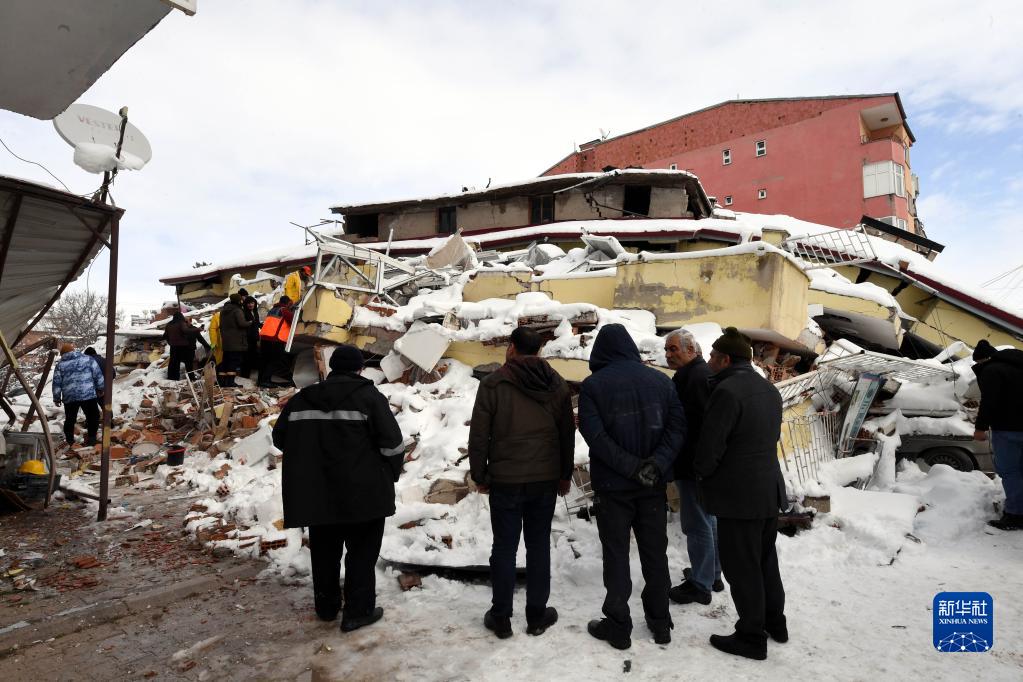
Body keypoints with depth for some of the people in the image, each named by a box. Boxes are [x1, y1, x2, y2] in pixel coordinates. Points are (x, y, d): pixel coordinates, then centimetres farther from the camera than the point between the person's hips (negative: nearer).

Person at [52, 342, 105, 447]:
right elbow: (98, 375, 3)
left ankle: (69, 440, 22)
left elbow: (57, 383, 7)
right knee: (93, 417, 11)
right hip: (88, 395, -2)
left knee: (70, 419, 17)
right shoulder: (87, 359, 5)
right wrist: (100, 389, 14)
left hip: (69, 397, 2)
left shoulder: (60, 365, 8)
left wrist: (57, 398, 17)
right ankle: (91, 438, 8)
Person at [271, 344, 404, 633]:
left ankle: (326, 606, 33)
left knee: (324, 551, 20)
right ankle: (357, 611, 13)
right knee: (362, 551, 8)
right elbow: (392, 442, -15)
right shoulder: (368, 396, -11)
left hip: (316, 493, 5)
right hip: (363, 493, -5)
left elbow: (280, 437, 15)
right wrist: (391, 474, 2)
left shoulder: (302, 399, 5)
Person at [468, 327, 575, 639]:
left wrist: (480, 475, 3)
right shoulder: (557, 385, 3)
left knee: (504, 547, 8)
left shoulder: (493, 383, -8)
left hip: (505, 480, -3)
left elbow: (479, 434, -7)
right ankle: (537, 615, 23)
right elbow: (567, 433, 7)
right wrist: (565, 475, 16)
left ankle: (501, 618, 19)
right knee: (539, 545, 13)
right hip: (546, 479, 3)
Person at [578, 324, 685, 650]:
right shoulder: (660, 380, 2)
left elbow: (594, 434, -17)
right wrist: (657, 464, -14)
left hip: (612, 485, -3)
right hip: (653, 486, 3)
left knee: (616, 555, 9)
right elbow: (676, 427, -6)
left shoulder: (593, 384, -8)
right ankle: (660, 622, 28)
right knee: (655, 552, 16)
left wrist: (631, 466, -17)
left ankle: (618, 626, 18)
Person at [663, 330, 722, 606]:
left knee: (697, 523, -1)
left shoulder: (696, 376, -19)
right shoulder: (700, 373, 16)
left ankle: (700, 584, 11)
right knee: (708, 520, 20)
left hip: (693, 466, -11)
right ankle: (712, 574, 34)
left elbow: (696, 424, -26)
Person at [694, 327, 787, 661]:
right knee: (766, 560, 23)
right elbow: (772, 437, 15)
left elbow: (709, 446, -20)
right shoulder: (770, 390, 9)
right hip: (770, 490, 9)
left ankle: (751, 637, 16)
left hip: (738, 496, -9)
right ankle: (775, 621, 36)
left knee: (741, 567, 4)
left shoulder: (727, 391, -21)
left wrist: (701, 472, -1)